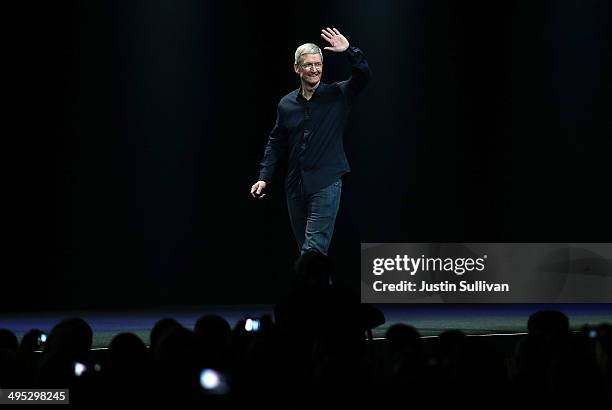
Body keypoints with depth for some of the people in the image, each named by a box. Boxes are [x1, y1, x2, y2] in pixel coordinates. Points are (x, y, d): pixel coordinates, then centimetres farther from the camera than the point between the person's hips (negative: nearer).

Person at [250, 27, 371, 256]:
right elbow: (276, 143, 14)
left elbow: (363, 76, -15)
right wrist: (264, 178, 6)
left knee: (314, 248, -14)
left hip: (326, 184, -4)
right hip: (295, 187, 5)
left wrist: (349, 51, -31)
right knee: (305, 248, 11)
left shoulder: (337, 95, -1)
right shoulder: (286, 104, 8)